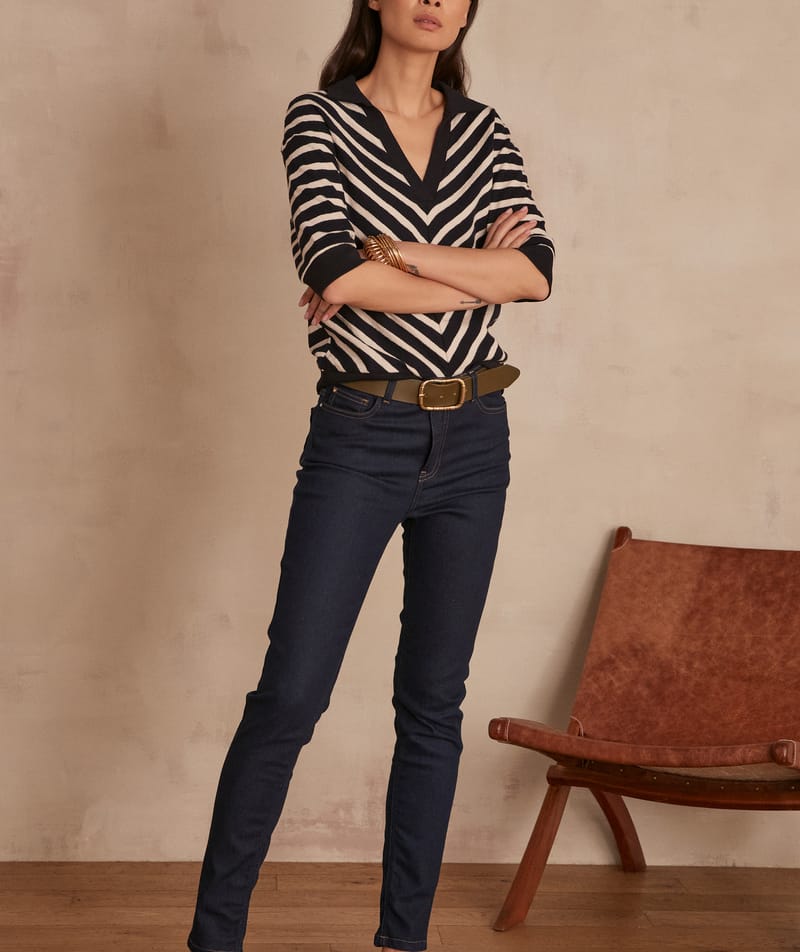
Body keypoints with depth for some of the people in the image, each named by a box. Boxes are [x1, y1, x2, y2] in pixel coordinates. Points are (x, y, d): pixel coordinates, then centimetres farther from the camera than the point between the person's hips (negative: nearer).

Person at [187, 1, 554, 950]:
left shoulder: (484, 128, 9)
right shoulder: (320, 118, -2)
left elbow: (535, 270, -6)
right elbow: (335, 271, -17)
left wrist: (396, 254, -14)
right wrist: (474, 274, -8)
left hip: (472, 442, 4)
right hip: (359, 439, -4)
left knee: (434, 701, 9)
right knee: (289, 695, -3)